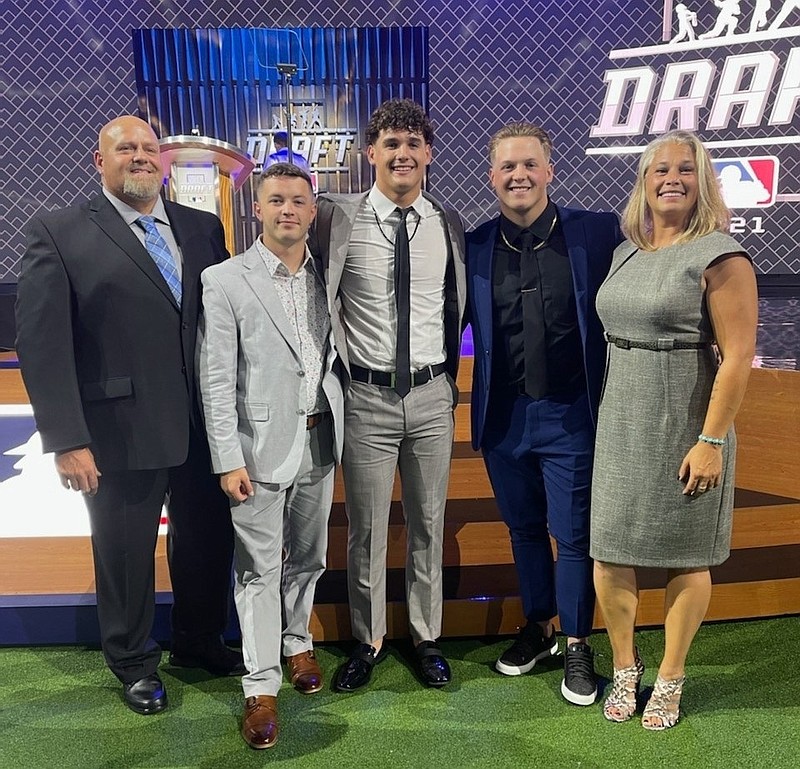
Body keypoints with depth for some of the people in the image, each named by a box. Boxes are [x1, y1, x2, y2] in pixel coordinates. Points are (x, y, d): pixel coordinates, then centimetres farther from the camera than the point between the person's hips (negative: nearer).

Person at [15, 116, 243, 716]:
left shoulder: (203, 228, 6)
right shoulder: (59, 233, -4)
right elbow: (41, 342, -9)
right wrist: (67, 440, -14)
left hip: (205, 427, 4)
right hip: (122, 433, -3)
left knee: (209, 542, 17)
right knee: (126, 555, 15)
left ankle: (199, 640, 44)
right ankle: (134, 661, 40)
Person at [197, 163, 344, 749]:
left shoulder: (326, 277, 6)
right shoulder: (224, 281, -6)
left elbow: (335, 357, 11)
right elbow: (216, 380, -8)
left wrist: (339, 427, 4)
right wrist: (228, 460, -12)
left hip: (319, 439, 4)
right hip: (261, 446, -4)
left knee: (308, 556, 18)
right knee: (260, 568, 4)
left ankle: (298, 643, 40)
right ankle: (262, 686, 18)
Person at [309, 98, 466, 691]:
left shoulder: (448, 224, 5)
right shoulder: (338, 218, -4)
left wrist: (451, 378, 11)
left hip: (431, 395, 2)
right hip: (366, 396, -2)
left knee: (429, 523, 14)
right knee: (365, 528, 9)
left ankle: (427, 638, 33)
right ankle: (368, 641, 30)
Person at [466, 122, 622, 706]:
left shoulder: (598, 234, -6)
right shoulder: (475, 248, 2)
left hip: (570, 415, -3)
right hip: (503, 417, 3)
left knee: (573, 534, 8)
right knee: (525, 529, 18)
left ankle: (577, 644, 30)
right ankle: (538, 627, 39)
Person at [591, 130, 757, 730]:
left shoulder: (720, 255, -9)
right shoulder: (625, 254, 10)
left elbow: (738, 355, -13)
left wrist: (711, 440, -17)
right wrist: (601, 414, 12)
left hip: (684, 428, -5)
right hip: (620, 424, 6)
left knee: (685, 555, 9)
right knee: (610, 552, 8)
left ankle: (670, 680, 27)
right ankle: (625, 667, 29)